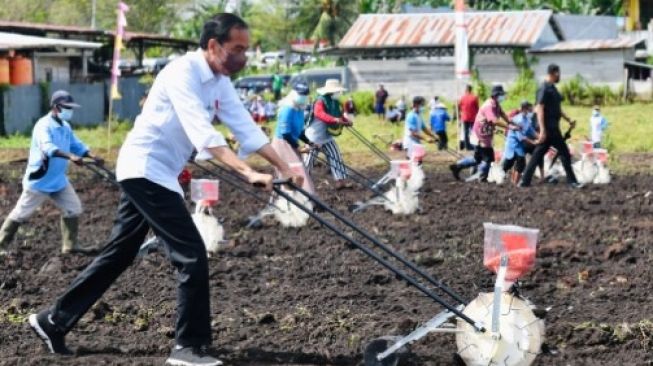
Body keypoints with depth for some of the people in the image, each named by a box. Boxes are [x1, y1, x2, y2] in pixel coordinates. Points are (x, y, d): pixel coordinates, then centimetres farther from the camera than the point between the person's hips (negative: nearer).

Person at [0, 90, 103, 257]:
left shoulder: (65, 127, 6)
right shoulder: (43, 125, -21)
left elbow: (77, 145, 8)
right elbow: (48, 147, -37)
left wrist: (92, 156, -11)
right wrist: (71, 156, -50)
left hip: (59, 180, 8)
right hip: (38, 180, -8)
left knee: (73, 208, 4)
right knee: (21, 213, 2)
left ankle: (70, 245, 14)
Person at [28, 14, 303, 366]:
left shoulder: (219, 82, 6)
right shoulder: (182, 73, -21)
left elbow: (246, 128, 6)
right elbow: (202, 133, -32)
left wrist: (283, 167, -3)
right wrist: (248, 173, -40)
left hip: (156, 173, 10)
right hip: (144, 168, -10)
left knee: (118, 254, 15)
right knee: (191, 253, -12)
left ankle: (54, 321, 25)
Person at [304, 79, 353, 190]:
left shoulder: (335, 102, 4)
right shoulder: (320, 101, -23)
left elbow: (340, 115, 7)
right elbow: (319, 113, -42)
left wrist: (347, 120, -15)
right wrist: (334, 120, -53)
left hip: (327, 137, 8)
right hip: (315, 136, -8)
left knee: (336, 157, 2)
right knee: (309, 160, 2)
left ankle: (340, 181, 2)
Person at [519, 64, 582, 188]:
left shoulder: (552, 88, 16)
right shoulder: (544, 88, -13)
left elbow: (557, 109, 26)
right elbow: (539, 109, -19)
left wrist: (568, 119, 17)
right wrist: (542, 130, -25)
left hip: (553, 128, 9)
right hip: (549, 128, -9)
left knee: (538, 154, 7)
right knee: (564, 153, -3)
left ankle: (525, 181, 6)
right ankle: (572, 181, 3)